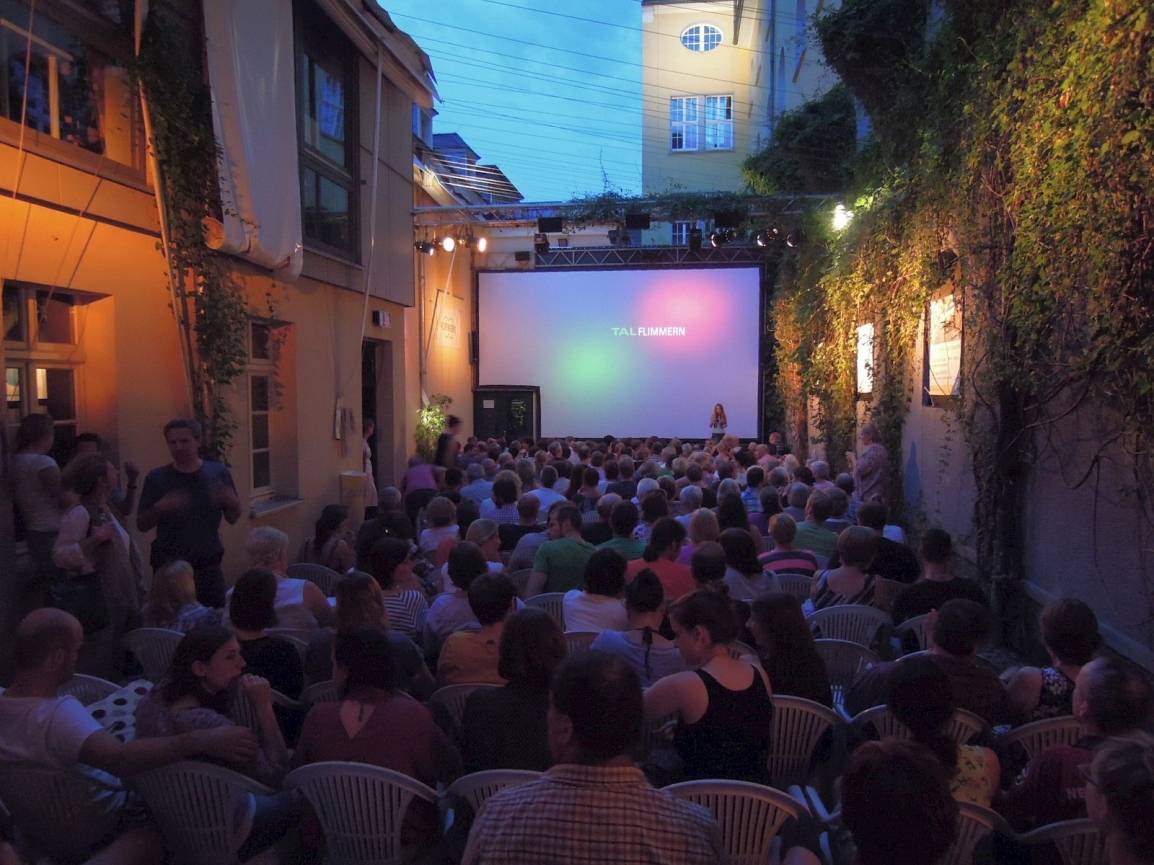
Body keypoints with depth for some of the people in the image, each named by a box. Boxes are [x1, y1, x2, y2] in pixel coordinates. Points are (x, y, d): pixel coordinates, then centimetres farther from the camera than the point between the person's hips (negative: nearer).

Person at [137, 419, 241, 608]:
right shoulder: (156, 478, -1)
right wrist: (159, 509, -18)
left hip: (209, 566, 1)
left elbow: (233, 518, 7)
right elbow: (142, 525, 2)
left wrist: (231, 501, -14)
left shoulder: (219, 473, 0)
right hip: (169, 567, -1)